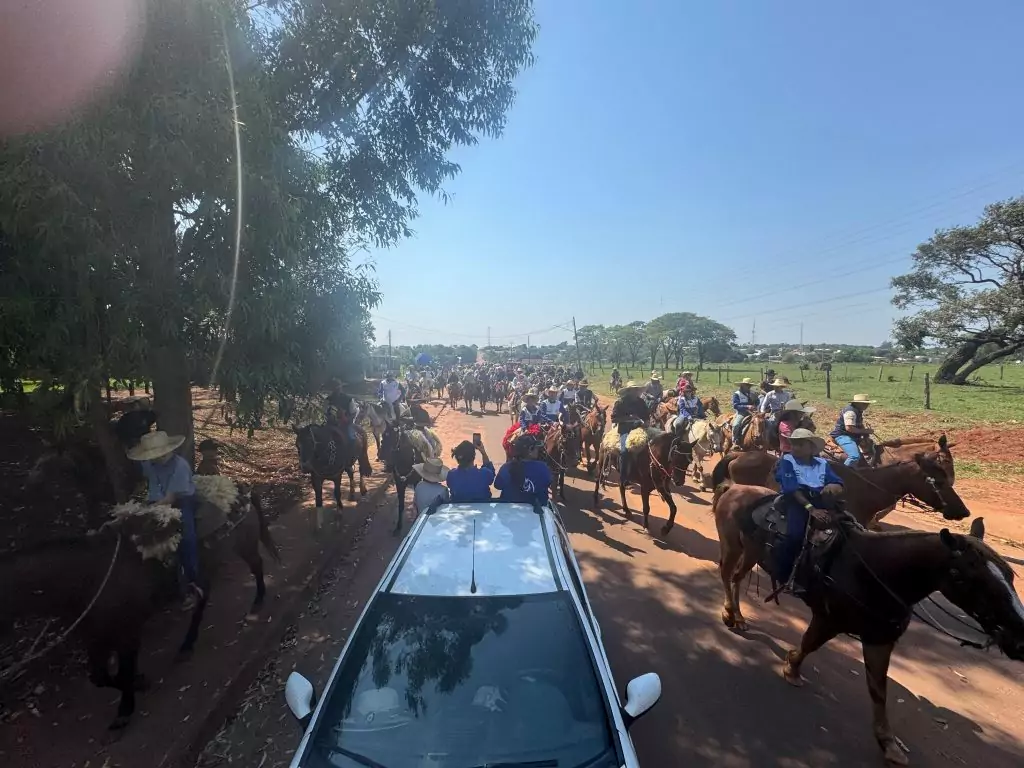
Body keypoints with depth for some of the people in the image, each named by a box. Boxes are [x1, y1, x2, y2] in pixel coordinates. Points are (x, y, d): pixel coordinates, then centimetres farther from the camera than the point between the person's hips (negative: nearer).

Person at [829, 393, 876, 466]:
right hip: (842, 436, -11)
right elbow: (849, 428, -29)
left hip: (853, 436, 11)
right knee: (855, 456, -30)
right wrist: (865, 431, -20)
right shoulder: (850, 411, -21)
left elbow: (860, 425, 25)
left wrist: (867, 430, 4)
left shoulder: (858, 411, 12)